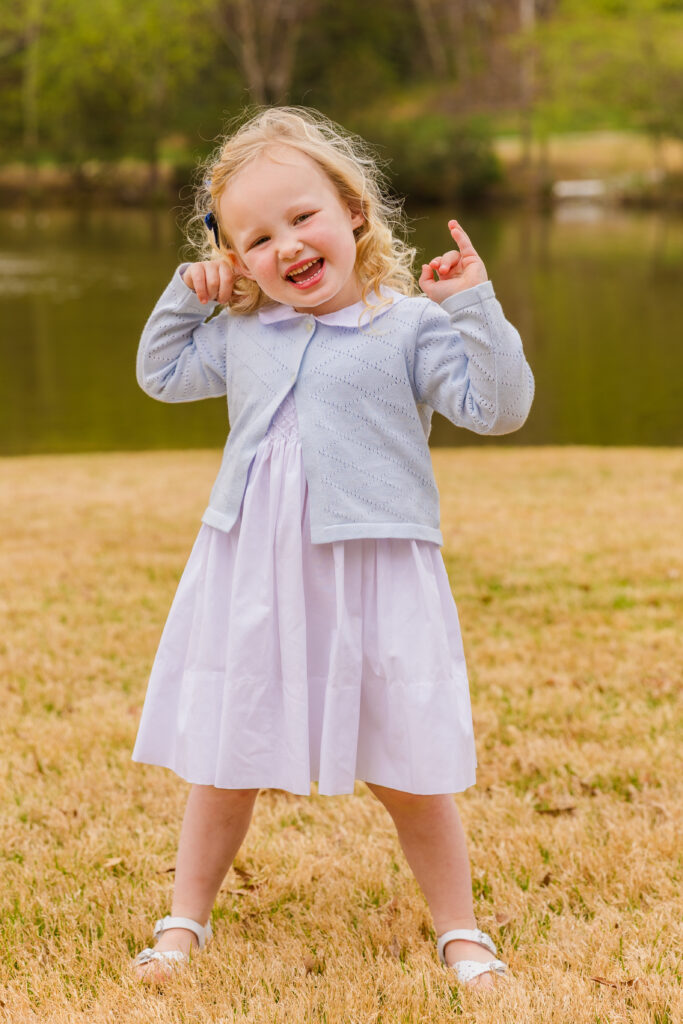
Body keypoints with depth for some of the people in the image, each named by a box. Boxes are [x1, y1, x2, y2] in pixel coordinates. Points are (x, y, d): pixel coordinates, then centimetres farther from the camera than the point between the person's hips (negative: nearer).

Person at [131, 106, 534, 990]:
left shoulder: (411, 326, -5)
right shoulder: (239, 333, 9)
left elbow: (498, 406, -10)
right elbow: (160, 374, 24)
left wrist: (473, 305, -18)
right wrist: (186, 296, 10)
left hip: (373, 575, -3)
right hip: (250, 575, 4)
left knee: (407, 771, 5)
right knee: (223, 764, 13)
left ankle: (460, 931, 22)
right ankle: (185, 919, 30)